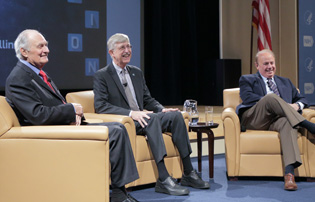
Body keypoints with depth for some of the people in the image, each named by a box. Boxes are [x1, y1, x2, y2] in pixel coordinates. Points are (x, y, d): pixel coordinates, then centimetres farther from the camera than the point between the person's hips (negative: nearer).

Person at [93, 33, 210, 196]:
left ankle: (188, 174, -18)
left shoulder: (136, 73, 20)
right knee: (152, 119, -35)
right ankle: (163, 180, -44)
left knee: (175, 115, -18)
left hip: (141, 119, 7)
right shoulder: (101, 76, -1)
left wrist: (162, 109, -3)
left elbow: (148, 100, 21)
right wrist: (131, 113, -26)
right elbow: (100, 106, -14)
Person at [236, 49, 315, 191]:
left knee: (288, 122, -36)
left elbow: (302, 99, 27)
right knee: (271, 97, -32)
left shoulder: (285, 82, 33)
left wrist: (296, 106, -1)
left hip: (276, 120, 2)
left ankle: (289, 173, -52)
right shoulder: (247, 80, 20)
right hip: (254, 120, -2)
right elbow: (248, 98, -1)